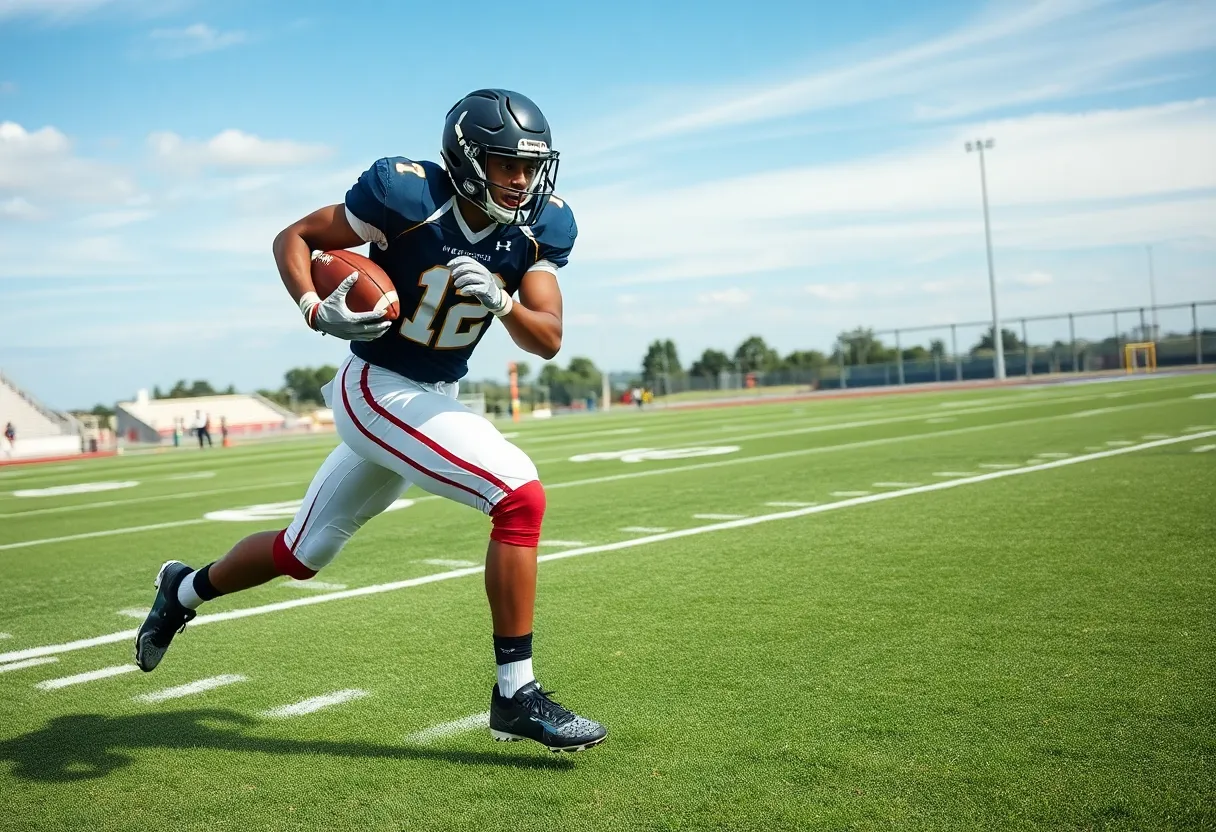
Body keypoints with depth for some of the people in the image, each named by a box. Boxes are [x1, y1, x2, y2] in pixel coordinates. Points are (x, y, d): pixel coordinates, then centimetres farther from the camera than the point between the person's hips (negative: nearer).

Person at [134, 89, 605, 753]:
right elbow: (293, 238, -9)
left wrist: (501, 301, -28)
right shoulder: (409, 197, -19)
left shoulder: (537, 229, -4)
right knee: (521, 498, -22)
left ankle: (185, 590, 47)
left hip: (437, 397, 7)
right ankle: (516, 695, -12)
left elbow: (548, 342, -8)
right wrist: (317, 311, -26)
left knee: (303, 554, 19)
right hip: (377, 391, -7)